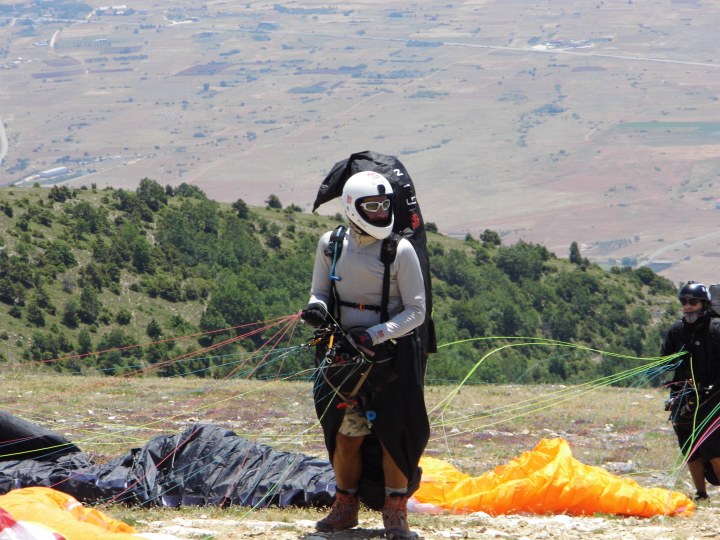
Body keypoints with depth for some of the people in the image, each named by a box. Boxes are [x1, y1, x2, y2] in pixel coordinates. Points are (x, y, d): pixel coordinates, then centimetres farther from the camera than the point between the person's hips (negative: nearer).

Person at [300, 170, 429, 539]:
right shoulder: (331, 246, 1)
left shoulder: (401, 251, -11)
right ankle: (345, 506, 21)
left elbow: (415, 312, -10)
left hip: (393, 353, -3)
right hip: (346, 353, 3)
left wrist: (376, 335, -22)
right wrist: (317, 308, -12)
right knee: (347, 434, 5)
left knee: (395, 433, -3)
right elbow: (320, 291, 12)